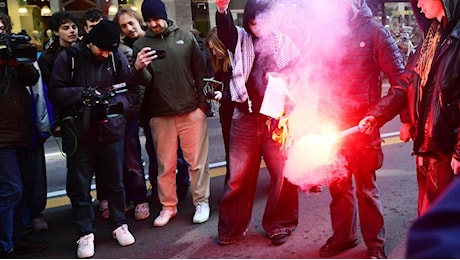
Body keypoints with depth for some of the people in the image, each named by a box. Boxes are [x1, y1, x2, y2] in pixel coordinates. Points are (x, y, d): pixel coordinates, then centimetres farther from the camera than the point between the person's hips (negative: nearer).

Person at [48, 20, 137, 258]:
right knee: (79, 187, 6)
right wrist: (82, 93, -20)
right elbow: (55, 92, -5)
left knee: (115, 182, 13)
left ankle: (119, 225, 32)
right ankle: (85, 233, 23)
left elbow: (131, 91, 2)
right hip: (79, 133, -1)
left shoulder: (118, 58, -1)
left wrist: (114, 103, -16)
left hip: (111, 131, 1)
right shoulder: (68, 58, -4)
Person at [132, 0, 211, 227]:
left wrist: (202, 102, 0)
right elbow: (146, 81, -3)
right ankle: (168, 206, 23)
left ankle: (201, 202, 20)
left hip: (191, 111, 0)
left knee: (197, 162, 6)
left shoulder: (185, 37, 3)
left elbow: (199, 71, 5)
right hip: (160, 115, 1)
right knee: (165, 165, 9)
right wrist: (138, 69, -25)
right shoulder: (140, 45, 3)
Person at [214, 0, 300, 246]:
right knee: (239, 174, 7)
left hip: (277, 118, 0)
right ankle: (231, 227, 21)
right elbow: (225, 30, -14)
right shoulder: (241, 40, 7)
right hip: (246, 118, 1)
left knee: (282, 173, 5)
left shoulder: (284, 42, 7)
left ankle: (279, 224, 23)